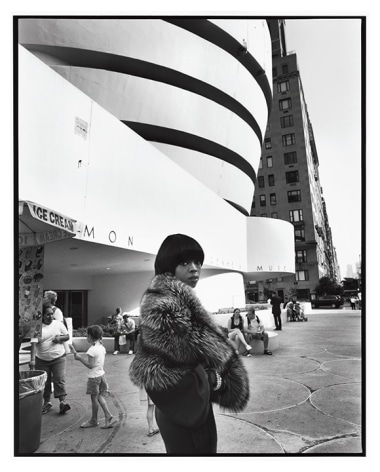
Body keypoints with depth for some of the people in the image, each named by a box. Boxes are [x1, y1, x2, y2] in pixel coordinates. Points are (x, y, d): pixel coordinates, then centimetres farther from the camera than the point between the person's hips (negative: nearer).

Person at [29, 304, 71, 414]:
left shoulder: (58, 324, -2)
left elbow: (67, 336, 6)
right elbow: (34, 344, -16)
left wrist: (60, 338, -16)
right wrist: (32, 359, -26)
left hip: (58, 357, 0)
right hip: (42, 360, 0)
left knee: (59, 380, -5)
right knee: (45, 382, 10)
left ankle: (63, 402, -1)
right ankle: (47, 403, 25)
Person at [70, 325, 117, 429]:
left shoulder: (92, 350, -20)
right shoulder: (102, 347, 5)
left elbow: (90, 365, -21)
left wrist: (79, 358, -14)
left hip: (94, 377, -8)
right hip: (101, 374, 8)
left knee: (94, 398, 8)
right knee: (100, 397, 14)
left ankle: (94, 421, 24)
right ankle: (109, 417, 7)